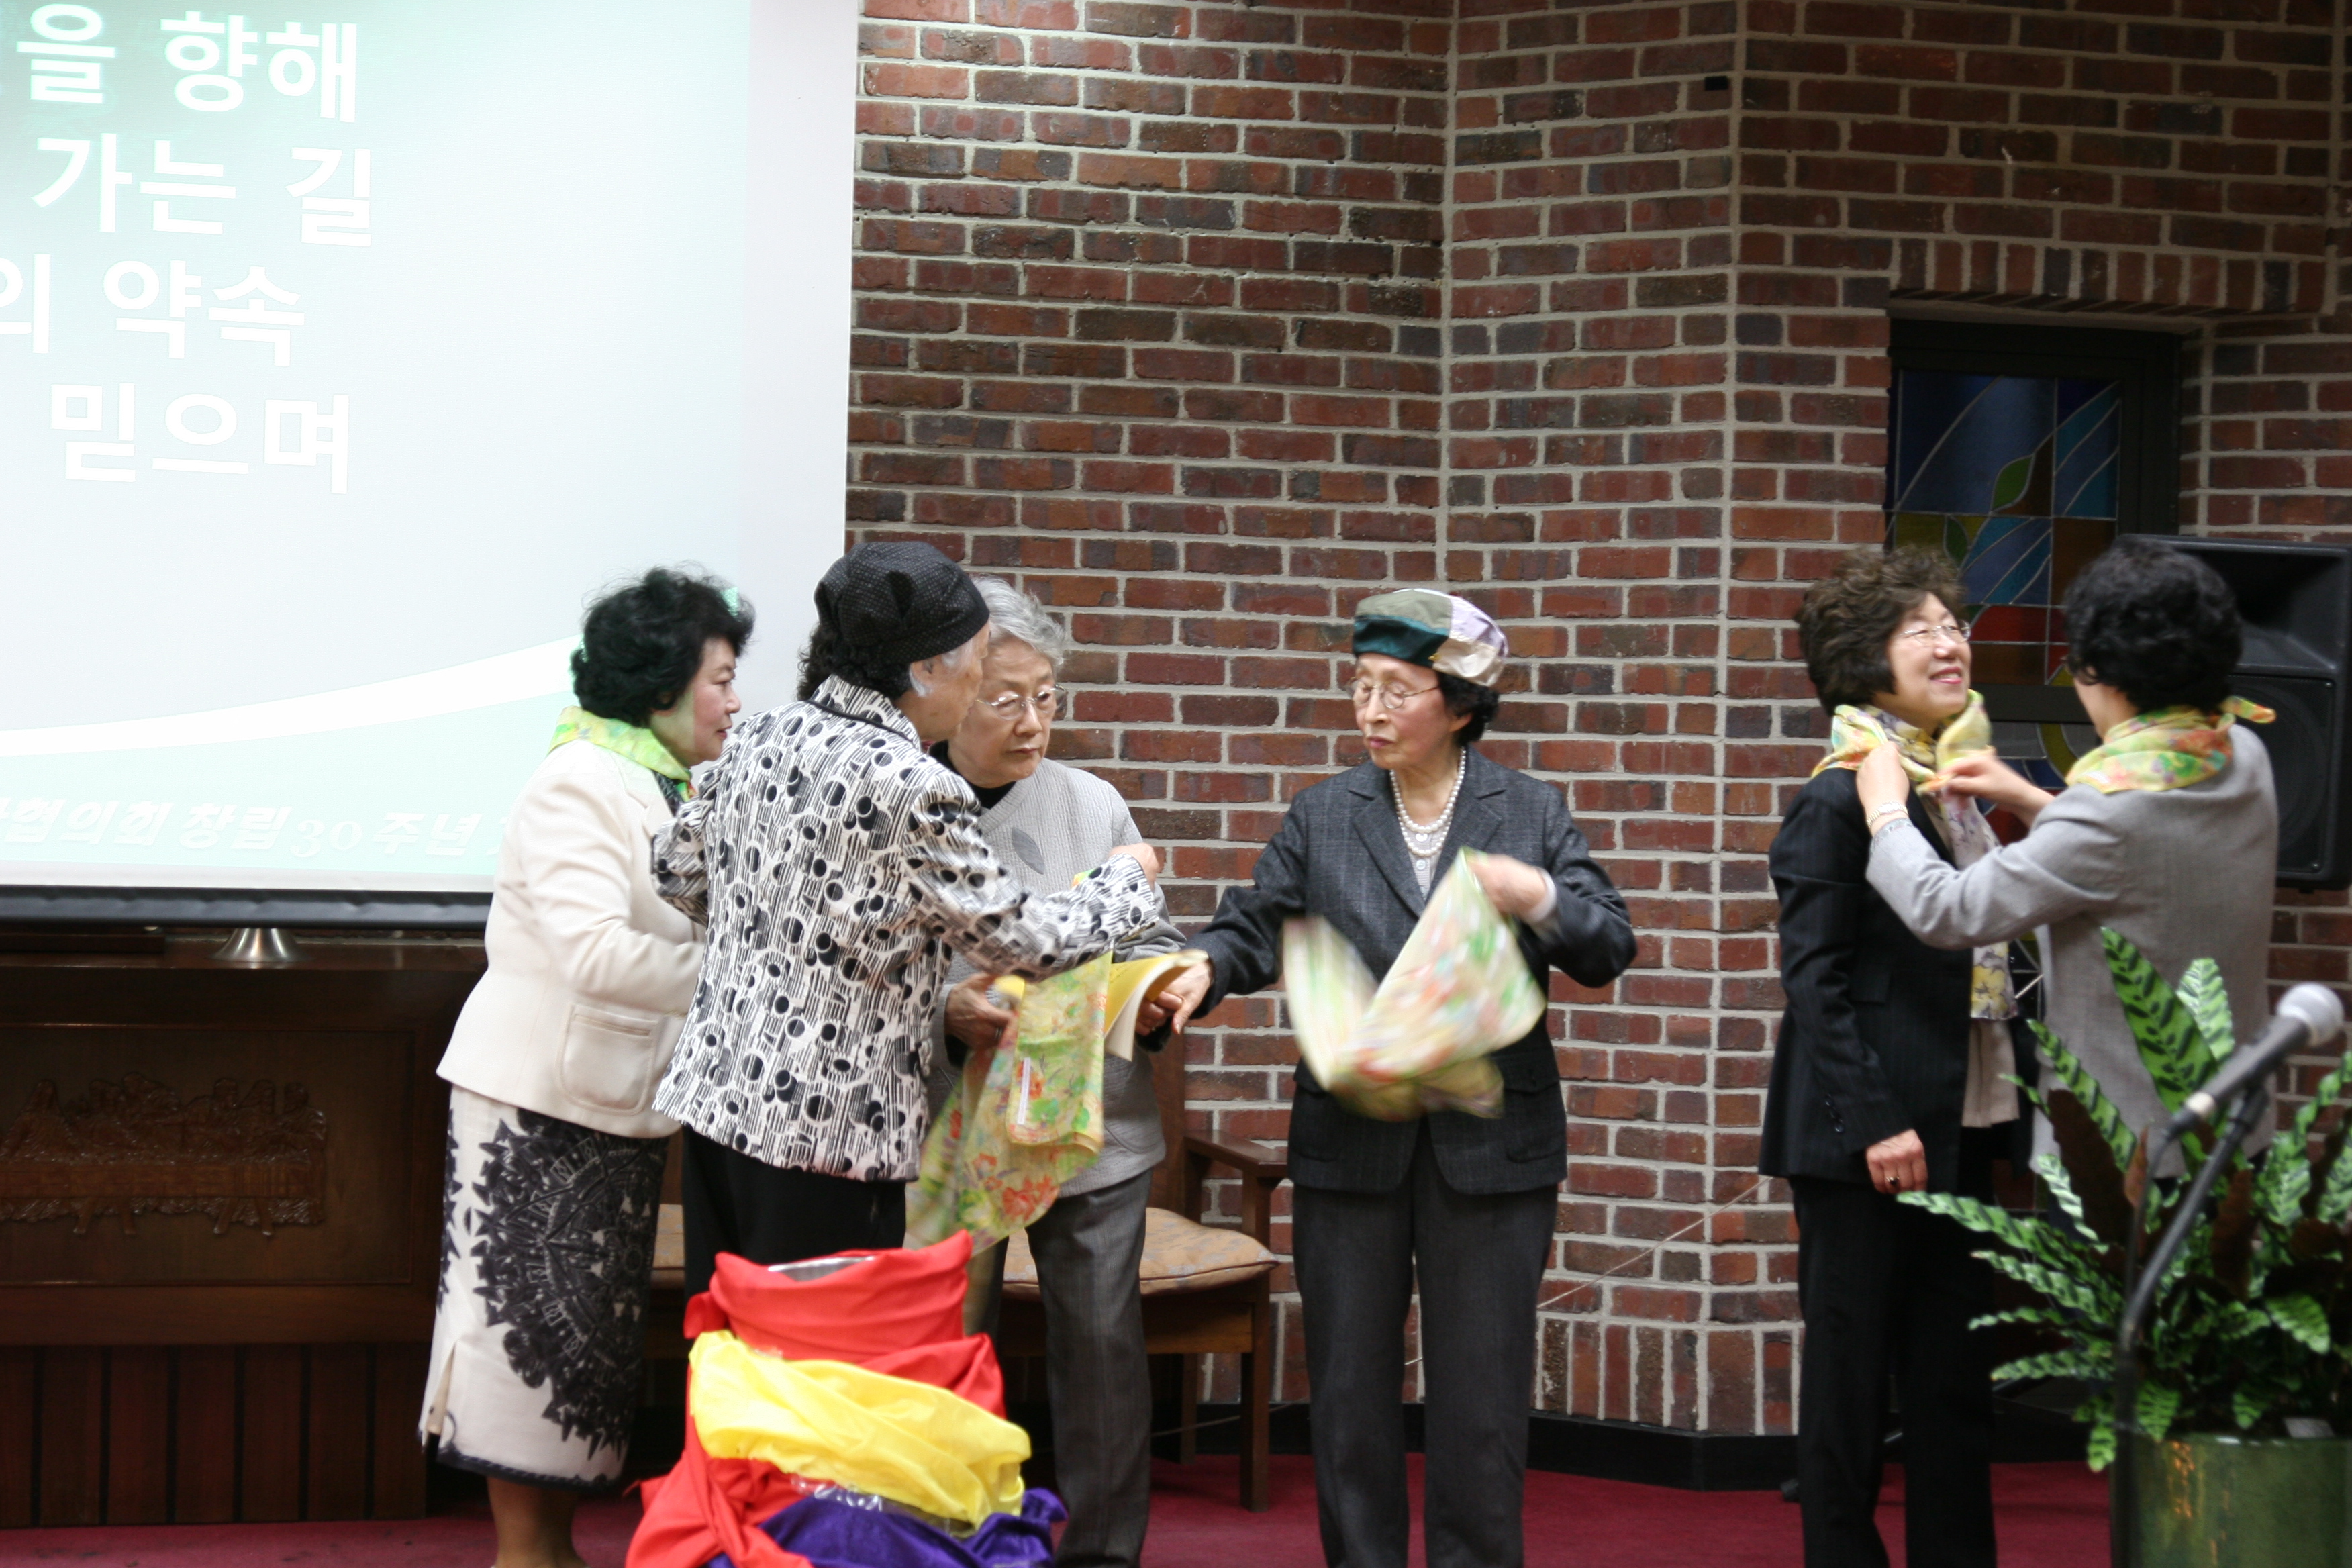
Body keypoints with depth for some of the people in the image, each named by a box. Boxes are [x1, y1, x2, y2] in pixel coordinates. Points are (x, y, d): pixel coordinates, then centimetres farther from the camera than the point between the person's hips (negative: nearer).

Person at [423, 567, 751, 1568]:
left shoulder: (672, 793, 13)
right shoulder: (581, 785, -16)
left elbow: (675, 943, 14)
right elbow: (594, 953, -26)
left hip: (621, 1108, 9)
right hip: (541, 1101, -9)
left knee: (596, 1324, 10)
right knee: (535, 1315, -4)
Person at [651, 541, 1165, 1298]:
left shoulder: (762, 737, 5)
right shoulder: (913, 789, -17)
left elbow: (678, 868, 19)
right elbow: (1026, 943, -8)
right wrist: (1126, 880, 10)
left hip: (716, 1096, 8)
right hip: (827, 1131, -8)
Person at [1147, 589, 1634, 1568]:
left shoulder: (1531, 815, 2)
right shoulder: (1322, 818, 5)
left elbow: (1608, 953, -2)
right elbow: (1255, 928, 3)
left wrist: (1539, 898, -21)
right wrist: (1203, 972, -18)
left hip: (1491, 1144, -1)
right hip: (1353, 1142, 1)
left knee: (1481, 1395, 5)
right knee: (1350, 1387, 9)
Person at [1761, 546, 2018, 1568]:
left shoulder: (1966, 792, 13)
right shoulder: (1838, 803, -10)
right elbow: (1813, 978, -14)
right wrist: (1874, 1123, -20)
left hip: (1960, 1130, 7)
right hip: (1863, 1136, -7)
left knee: (1957, 1375, 11)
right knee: (1852, 1378, 2)